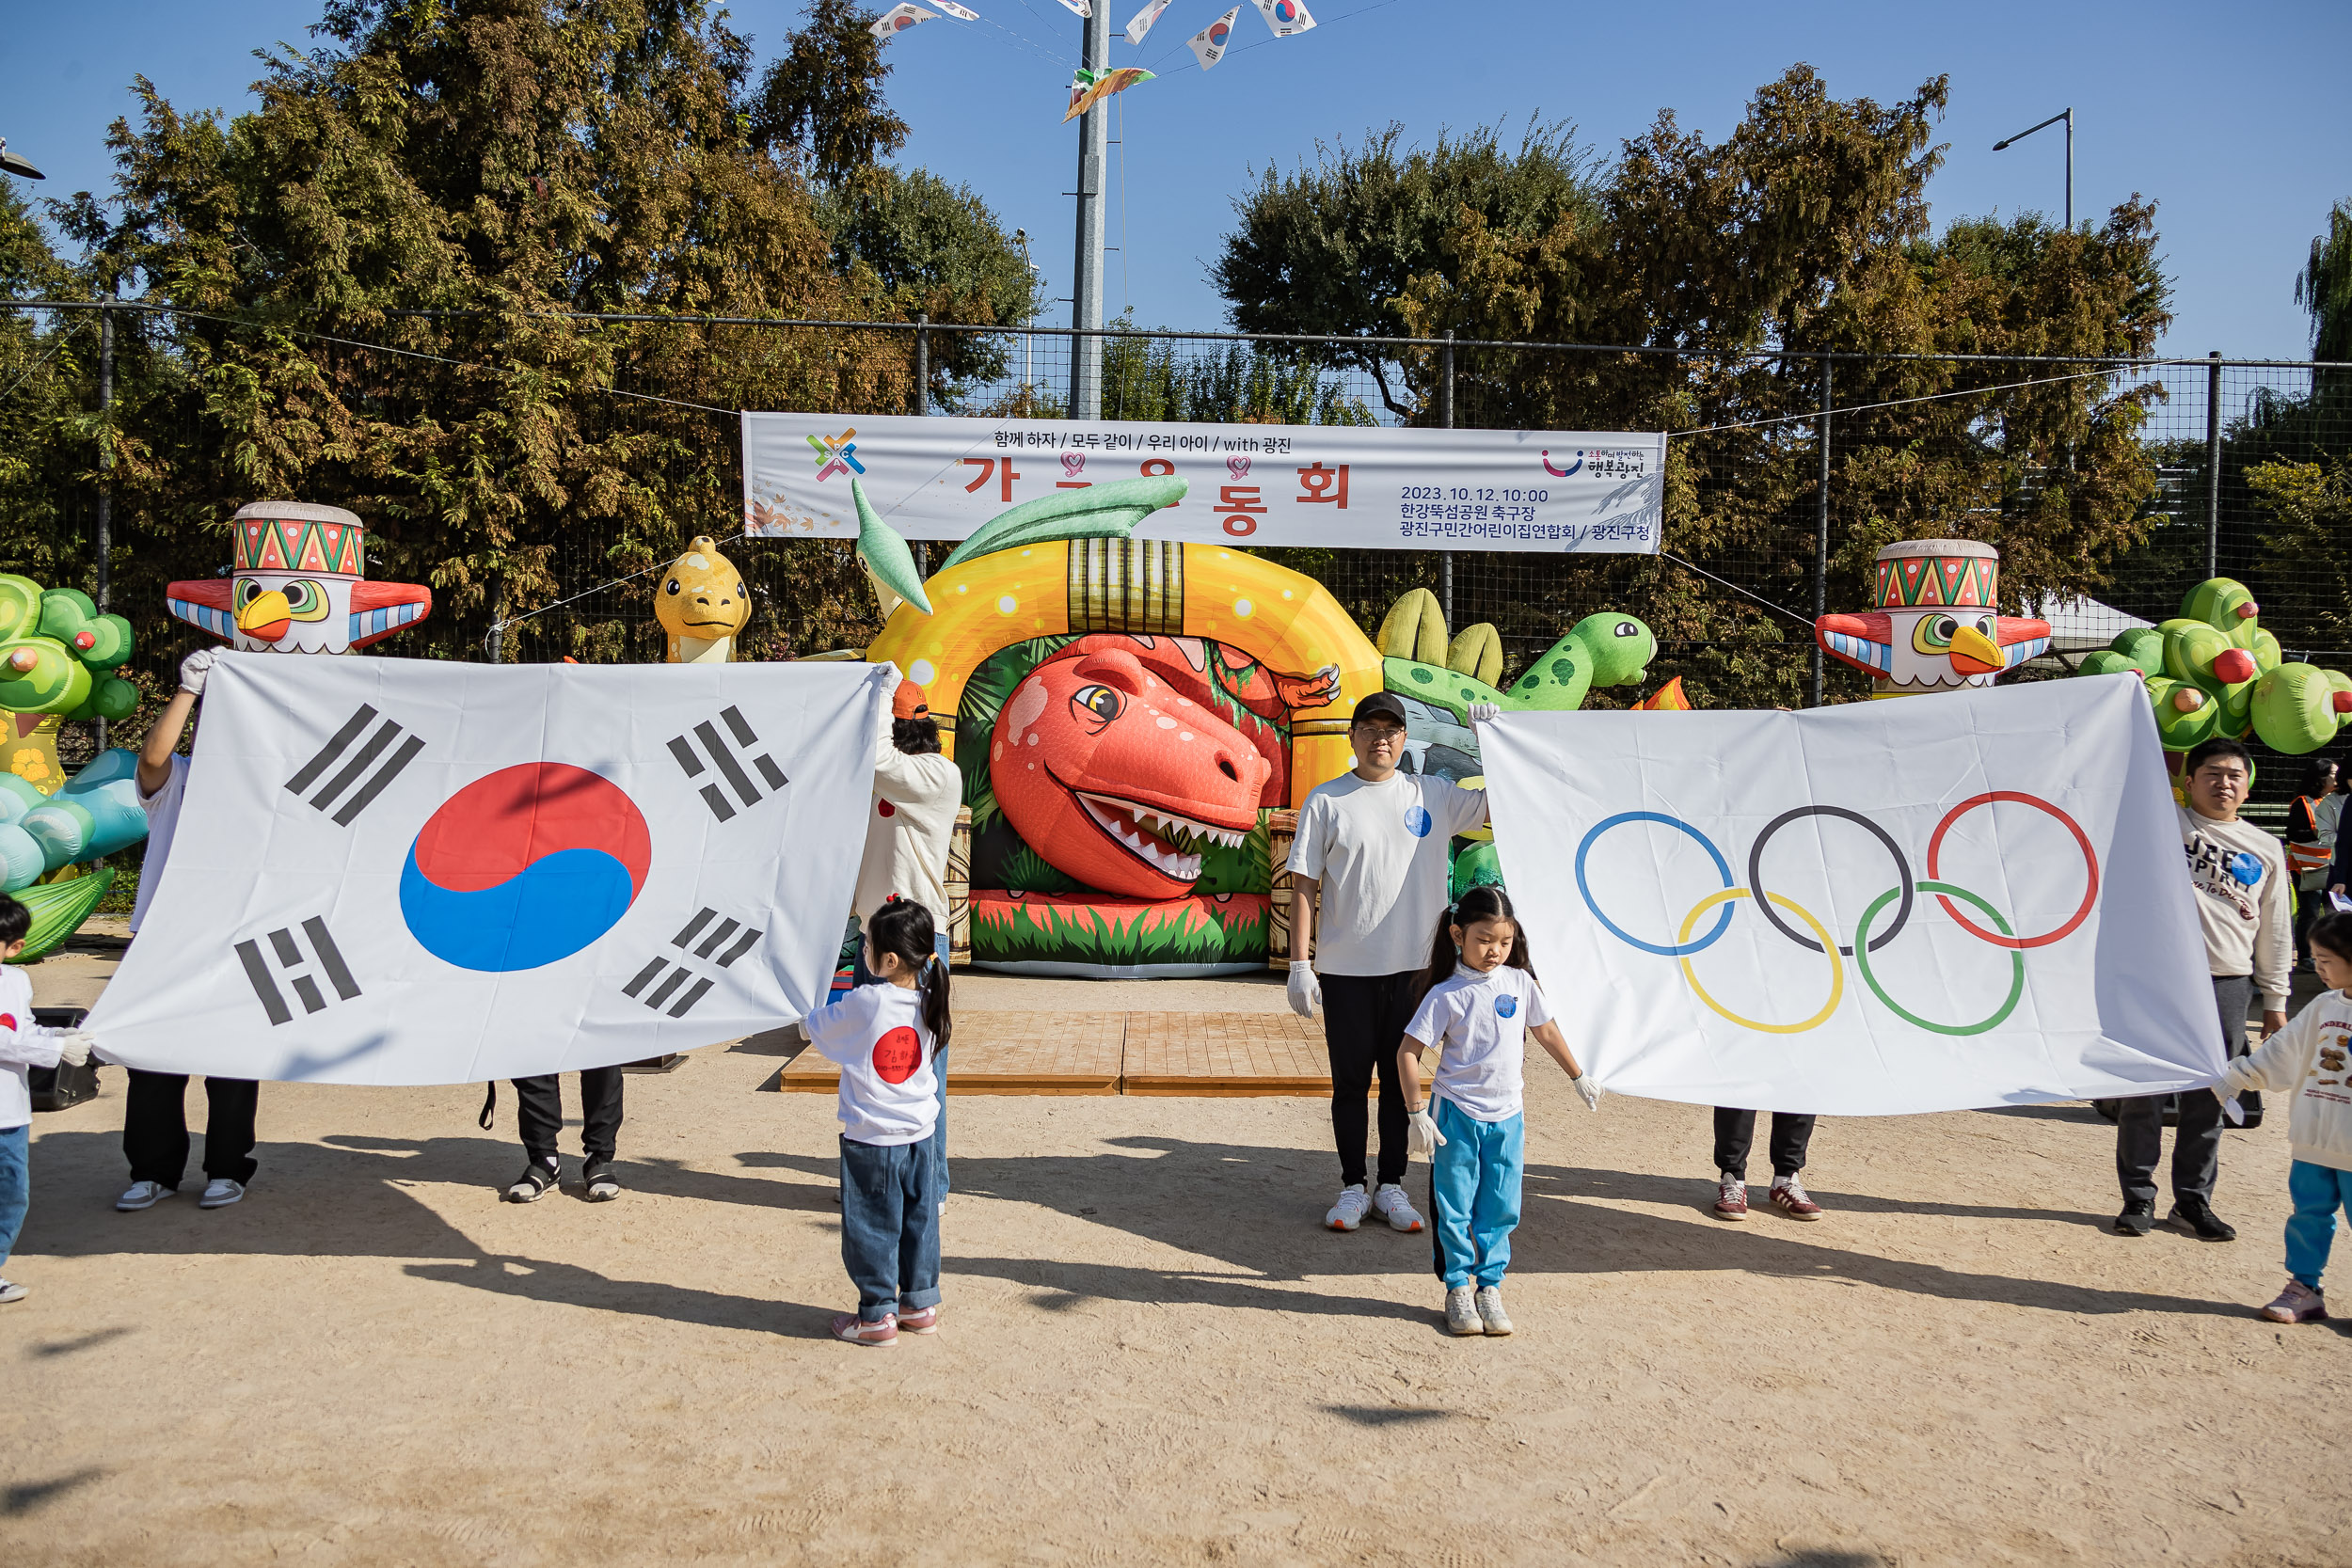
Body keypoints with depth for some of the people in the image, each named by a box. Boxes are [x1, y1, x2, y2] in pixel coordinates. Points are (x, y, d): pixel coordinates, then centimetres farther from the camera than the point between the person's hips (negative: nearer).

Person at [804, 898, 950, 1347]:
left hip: (870, 1138, -5)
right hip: (919, 1133, 5)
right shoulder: (928, 1003, -4)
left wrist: (818, 1014, 17)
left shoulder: (862, 1003, -20)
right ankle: (921, 1304, 25)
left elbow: (818, 1031, -4)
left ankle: (877, 1314, 13)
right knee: (919, 1220, 16)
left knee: (872, 1226, 6)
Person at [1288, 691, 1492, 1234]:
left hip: (1412, 968, 2)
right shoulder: (1326, 801, -2)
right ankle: (1352, 1187, 21)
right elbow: (1304, 886, -3)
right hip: (1345, 970, -2)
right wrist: (1300, 964, -8)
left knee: (1401, 1081, 11)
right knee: (1350, 1082, 7)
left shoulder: (1434, 795, 5)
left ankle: (1392, 1186, 23)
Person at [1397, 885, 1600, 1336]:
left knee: (1501, 1210, 8)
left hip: (1507, 1116, 4)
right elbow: (1407, 1053, -11)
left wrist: (1579, 1078, 26)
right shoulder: (1446, 995, -12)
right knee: (1454, 1209, 4)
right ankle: (1458, 1288, 16)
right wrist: (1417, 1114, -13)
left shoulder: (1520, 982, 0)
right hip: (1457, 1115, -3)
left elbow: (1545, 1031, 17)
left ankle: (1490, 1287, 20)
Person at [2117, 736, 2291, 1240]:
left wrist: (2275, 1000, 15)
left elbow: (2276, 932, 16)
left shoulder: (2266, 850, 13)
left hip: (2227, 987, 3)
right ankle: (2138, 1198, 14)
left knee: (2208, 1100, 8)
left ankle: (2193, 1202, 21)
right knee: (2144, 1091, 2)